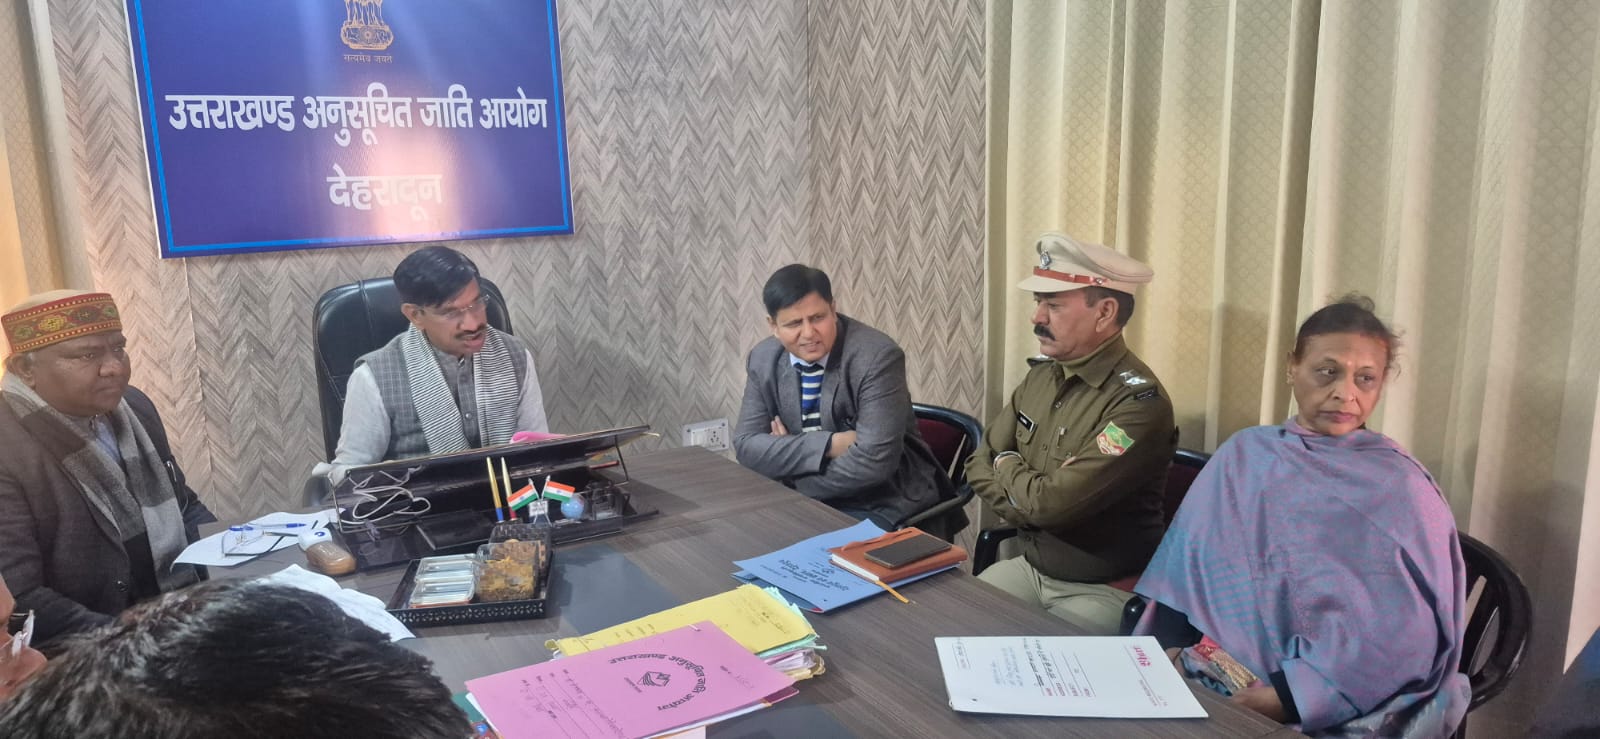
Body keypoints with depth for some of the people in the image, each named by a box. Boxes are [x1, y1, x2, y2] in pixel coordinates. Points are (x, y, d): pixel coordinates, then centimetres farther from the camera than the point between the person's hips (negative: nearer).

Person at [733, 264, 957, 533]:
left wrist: (787, 451, -15)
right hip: (808, 501, 5)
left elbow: (874, 461, -25)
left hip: (881, 508, -5)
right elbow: (746, 445, -7)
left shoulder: (876, 356, -19)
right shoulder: (763, 360, -2)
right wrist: (830, 444, -20)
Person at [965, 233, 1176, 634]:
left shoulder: (1137, 402, -24)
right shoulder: (1041, 378, 2)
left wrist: (1008, 467, -6)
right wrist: (1034, 507, -12)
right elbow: (979, 465, 6)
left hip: (1104, 592, -7)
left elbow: (1052, 502, -27)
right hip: (1028, 566, 7)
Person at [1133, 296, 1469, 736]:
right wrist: (1164, 656, -7)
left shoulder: (1400, 486, 0)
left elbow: (1409, 631, -10)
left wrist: (1286, 697, -19)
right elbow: (1184, 573, 8)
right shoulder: (1241, 457, 9)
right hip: (1217, 681, 3)